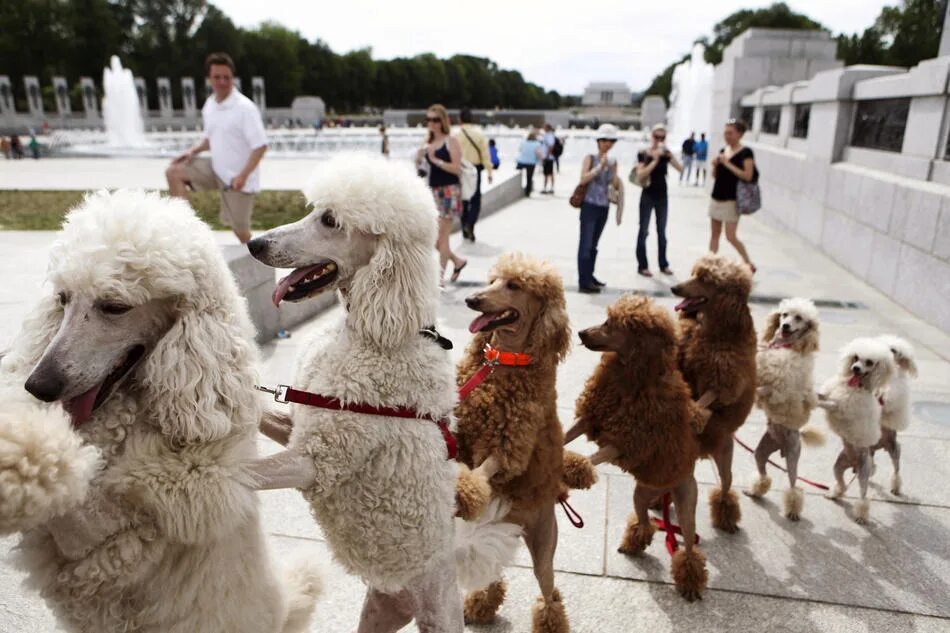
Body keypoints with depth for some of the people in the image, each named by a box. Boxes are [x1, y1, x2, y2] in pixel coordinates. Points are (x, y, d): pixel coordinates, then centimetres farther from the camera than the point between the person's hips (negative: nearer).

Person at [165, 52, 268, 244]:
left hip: (238, 178, -7)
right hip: (216, 168, 7)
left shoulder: (245, 108, -17)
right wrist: (194, 150, 0)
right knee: (174, 172, -4)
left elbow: (260, 146, -20)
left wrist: (243, 175, -28)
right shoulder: (209, 105, 5)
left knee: (239, 228, -1)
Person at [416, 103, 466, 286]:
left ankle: (440, 276, 6)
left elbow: (457, 169, -16)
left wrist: (435, 160, -19)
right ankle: (457, 261, 29)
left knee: (442, 235, -4)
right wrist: (419, 157, -3)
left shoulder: (451, 142, -7)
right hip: (433, 190, 7)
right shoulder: (428, 141, 11)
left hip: (448, 191, -7)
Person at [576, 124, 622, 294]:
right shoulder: (590, 158, -3)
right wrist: (600, 166, -16)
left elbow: (616, 186, 7)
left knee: (593, 244, 14)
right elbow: (583, 179, -15)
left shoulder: (612, 162, 9)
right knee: (585, 244, -6)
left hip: (604, 207, 5)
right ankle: (583, 282, -5)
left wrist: (613, 169, -8)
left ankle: (589, 277, 23)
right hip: (590, 206, -5)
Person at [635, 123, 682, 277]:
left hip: (662, 196, 4)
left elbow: (680, 169, -8)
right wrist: (655, 160, -22)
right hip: (647, 196, -4)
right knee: (644, 231, 1)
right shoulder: (643, 154, -8)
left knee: (662, 231, 12)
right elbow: (640, 174, -20)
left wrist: (669, 153, -18)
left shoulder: (665, 154, 2)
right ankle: (642, 266, 9)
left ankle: (663, 264, 22)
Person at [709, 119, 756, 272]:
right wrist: (715, 165, -5)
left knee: (731, 237, -5)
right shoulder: (723, 150, 10)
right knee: (714, 233, 9)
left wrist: (727, 163, -20)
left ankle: (749, 264, 13)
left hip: (732, 200, -7)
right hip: (716, 197, 7)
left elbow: (748, 176, -20)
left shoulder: (745, 152, -10)